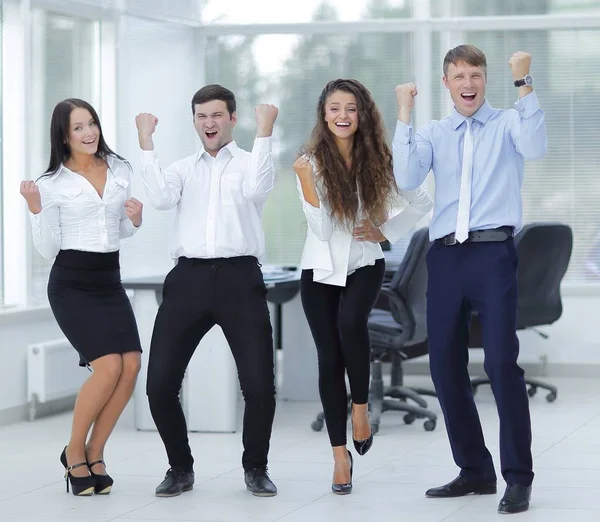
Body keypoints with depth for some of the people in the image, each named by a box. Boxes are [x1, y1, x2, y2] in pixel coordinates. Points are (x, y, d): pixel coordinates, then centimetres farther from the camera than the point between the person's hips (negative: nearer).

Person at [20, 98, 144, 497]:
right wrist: (36, 209, -17)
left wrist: (135, 219, -2)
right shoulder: (53, 184, -4)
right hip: (72, 284, -5)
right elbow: (48, 250, -4)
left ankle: (95, 454, 5)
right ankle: (74, 452, 3)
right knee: (109, 366, -18)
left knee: (132, 365, -11)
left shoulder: (121, 171, 8)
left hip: (110, 281, 5)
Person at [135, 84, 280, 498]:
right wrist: (147, 142, -1)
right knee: (160, 383, -3)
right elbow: (161, 197, -3)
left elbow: (255, 189, -11)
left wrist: (264, 131, -10)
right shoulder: (183, 169, 17)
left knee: (260, 384, -7)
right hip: (190, 278, 2)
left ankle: (256, 468, 15)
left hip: (239, 277, -2)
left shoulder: (250, 163, 12)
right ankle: (181, 468, 16)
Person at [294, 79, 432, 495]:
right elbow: (322, 229, -13)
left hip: (364, 264, 0)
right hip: (321, 269, 1)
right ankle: (341, 455, 8)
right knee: (329, 357, 0)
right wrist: (306, 180, -23)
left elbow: (422, 201, 7)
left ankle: (361, 406, -7)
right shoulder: (312, 163, -7)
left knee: (351, 322, -30)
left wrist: (387, 231, -2)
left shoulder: (378, 161, -3)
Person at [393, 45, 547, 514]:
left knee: (502, 362, -11)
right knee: (446, 366, 7)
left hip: (493, 252, -4)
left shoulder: (507, 123, 5)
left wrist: (523, 84, -18)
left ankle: (519, 477, -3)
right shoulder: (434, 134, 14)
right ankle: (474, 470, 20)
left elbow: (535, 148, -16)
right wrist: (405, 115, -3)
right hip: (446, 256, 5)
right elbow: (406, 179, -1)